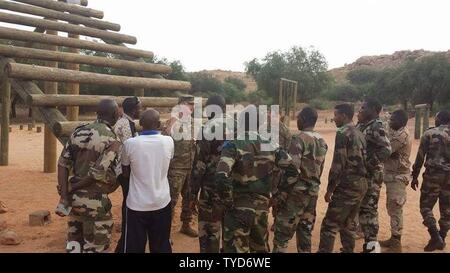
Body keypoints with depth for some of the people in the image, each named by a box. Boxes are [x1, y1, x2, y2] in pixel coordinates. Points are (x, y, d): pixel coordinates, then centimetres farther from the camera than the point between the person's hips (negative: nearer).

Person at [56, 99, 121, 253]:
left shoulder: (79, 132, 3)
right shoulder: (112, 142, -15)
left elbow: (63, 163, -2)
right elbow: (98, 174, -21)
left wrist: (64, 196, -4)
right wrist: (71, 189, -7)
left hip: (75, 197, 6)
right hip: (95, 200, -6)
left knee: (75, 241, 23)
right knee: (95, 246, 12)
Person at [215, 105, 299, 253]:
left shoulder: (234, 145, -13)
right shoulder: (271, 145, 2)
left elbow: (222, 177, -25)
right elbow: (292, 171, 4)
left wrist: (227, 202, -12)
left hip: (239, 208, -5)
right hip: (262, 207, 5)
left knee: (235, 248, 4)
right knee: (260, 247, 22)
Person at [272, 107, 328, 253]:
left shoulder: (299, 138, -15)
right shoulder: (322, 141, 11)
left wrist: (280, 191, -14)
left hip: (297, 191, -8)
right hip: (313, 192, 8)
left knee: (282, 232, -2)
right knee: (305, 231, 15)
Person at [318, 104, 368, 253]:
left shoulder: (343, 132, -12)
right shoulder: (359, 133, 16)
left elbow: (338, 164, -17)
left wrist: (330, 189, -11)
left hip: (347, 185, -9)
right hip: (361, 184, 9)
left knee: (330, 225, -6)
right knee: (348, 223, 18)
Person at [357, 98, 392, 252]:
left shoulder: (377, 127, -14)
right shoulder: (361, 125, 12)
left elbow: (386, 150, -24)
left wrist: (369, 165, -21)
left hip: (371, 175, -9)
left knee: (368, 209, -3)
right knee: (362, 208, 15)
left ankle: (372, 245, 8)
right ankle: (369, 241, 27)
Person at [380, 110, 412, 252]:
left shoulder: (402, 135, -18)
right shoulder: (396, 133, 14)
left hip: (398, 176, -10)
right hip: (393, 175, 10)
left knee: (395, 209, -7)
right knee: (391, 208, 15)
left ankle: (396, 243, -1)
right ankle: (394, 238, 24)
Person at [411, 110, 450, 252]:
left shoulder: (430, 134, -3)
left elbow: (420, 157, -4)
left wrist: (415, 176, 3)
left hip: (433, 174, -4)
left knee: (426, 206, 4)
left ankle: (435, 237, -8)